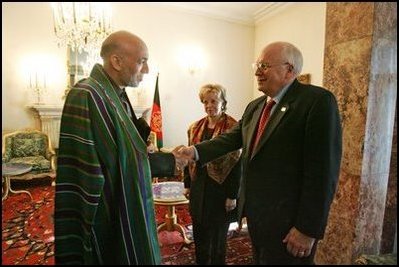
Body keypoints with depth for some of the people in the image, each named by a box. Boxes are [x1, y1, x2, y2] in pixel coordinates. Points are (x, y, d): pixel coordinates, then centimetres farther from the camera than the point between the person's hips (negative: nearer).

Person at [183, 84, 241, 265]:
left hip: (220, 189, -5)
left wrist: (232, 195, -13)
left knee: (218, 235, 14)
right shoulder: (195, 127, 5)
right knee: (199, 234, 18)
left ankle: (217, 261, 37)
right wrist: (187, 185, 9)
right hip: (199, 187, 5)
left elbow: (236, 163, -13)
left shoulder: (232, 127, -13)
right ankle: (201, 261, 40)